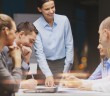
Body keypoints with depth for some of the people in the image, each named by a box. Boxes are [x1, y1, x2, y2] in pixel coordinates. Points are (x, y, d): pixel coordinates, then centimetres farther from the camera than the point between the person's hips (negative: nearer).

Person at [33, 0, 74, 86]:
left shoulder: (64, 20, -4)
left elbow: (69, 45, 1)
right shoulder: (36, 26, -9)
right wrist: (48, 75, -24)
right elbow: (39, 53, -13)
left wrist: (66, 70, -3)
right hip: (45, 64, -1)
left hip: (62, 63, 1)